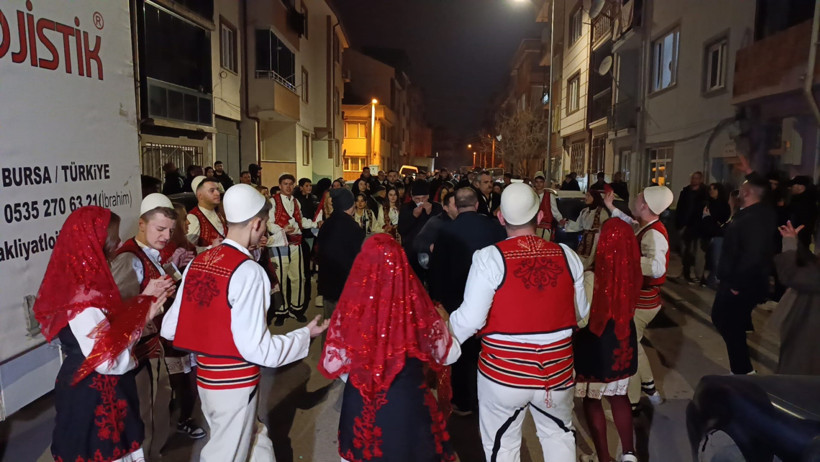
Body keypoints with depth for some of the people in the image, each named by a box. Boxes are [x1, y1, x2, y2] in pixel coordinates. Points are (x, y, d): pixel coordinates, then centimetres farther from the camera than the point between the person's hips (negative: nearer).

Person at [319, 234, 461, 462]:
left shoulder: (352, 305, -20)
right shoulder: (416, 304, -20)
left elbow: (333, 363, -9)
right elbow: (448, 355, -6)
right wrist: (442, 321, 11)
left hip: (361, 403, 1)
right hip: (408, 400, 0)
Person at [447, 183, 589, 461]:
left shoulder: (490, 257, -16)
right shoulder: (567, 255, -4)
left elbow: (470, 320, -18)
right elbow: (581, 312, 7)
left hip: (503, 372, -3)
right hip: (557, 370, 4)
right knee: (559, 434, 28)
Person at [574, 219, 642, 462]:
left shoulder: (592, 277, -25)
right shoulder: (632, 273, -9)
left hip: (593, 343, -5)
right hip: (623, 340, 5)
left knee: (591, 400, 13)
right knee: (619, 396, 23)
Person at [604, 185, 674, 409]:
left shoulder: (653, 234, -27)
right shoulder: (646, 227, 1)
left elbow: (657, 268, -44)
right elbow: (630, 224, 25)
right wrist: (610, 206, 20)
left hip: (642, 302, -9)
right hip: (638, 297, 10)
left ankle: (631, 400, 20)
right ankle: (649, 387, 38)